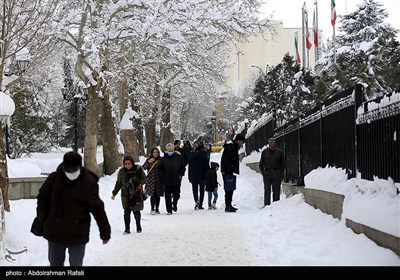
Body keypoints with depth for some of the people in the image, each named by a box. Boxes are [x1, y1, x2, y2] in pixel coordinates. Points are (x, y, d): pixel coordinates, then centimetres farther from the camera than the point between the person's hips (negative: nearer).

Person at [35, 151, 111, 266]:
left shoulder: (88, 183, -12)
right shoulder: (55, 178, -3)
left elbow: (98, 209, -8)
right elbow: (42, 196, 12)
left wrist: (105, 232, -4)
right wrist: (42, 219, 4)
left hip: (78, 235, -3)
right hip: (55, 233, 3)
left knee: (76, 264, 3)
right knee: (55, 264, 17)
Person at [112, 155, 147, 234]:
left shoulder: (138, 169, -6)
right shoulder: (122, 171, 1)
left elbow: (144, 178, 4)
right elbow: (118, 183, 12)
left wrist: (140, 183, -16)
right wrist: (114, 193, 12)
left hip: (137, 194, -2)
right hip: (126, 195, 2)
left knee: (136, 211, 4)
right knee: (126, 212, -3)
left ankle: (138, 227, 24)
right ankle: (127, 229, 6)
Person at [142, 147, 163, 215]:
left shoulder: (160, 160, 3)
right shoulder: (148, 160, 6)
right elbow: (144, 167, -4)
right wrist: (148, 162, -17)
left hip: (158, 180, 0)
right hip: (151, 180, 0)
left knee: (158, 195, 4)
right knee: (152, 195, -4)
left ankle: (157, 209, 15)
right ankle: (152, 209, 3)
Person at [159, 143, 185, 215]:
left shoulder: (178, 157, 1)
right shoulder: (163, 159, 1)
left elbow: (183, 167, 10)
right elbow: (161, 169, 6)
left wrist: (181, 175, 0)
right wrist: (162, 177, -4)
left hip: (176, 180, 0)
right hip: (167, 181, 0)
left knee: (176, 195, 6)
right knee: (168, 197, 1)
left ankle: (174, 204, 35)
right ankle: (169, 210, 9)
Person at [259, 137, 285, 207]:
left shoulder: (279, 152, 4)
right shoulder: (264, 152, 7)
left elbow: (283, 164, 10)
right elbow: (261, 164, 14)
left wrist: (280, 174, 2)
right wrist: (263, 172, 4)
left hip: (276, 174, -1)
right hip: (267, 173, 1)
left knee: (276, 191, 0)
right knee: (267, 190, -1)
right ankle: (266, 205, 1)